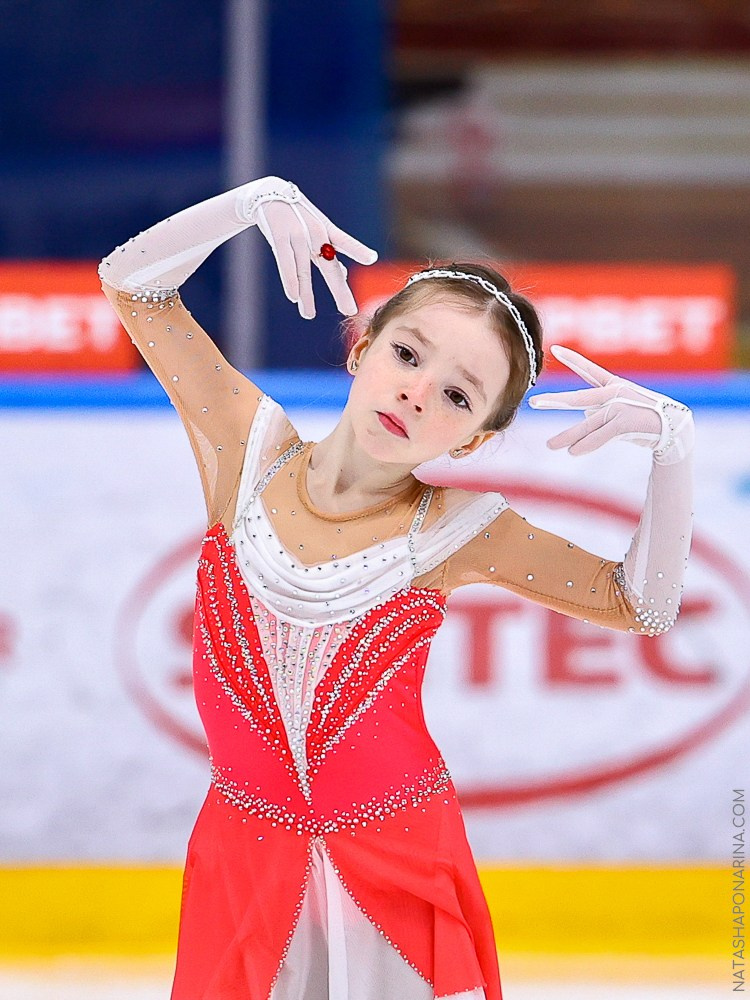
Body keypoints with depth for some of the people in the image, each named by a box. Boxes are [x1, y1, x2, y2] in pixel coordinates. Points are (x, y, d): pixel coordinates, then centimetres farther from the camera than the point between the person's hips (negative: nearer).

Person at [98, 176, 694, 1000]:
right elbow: (130, 282, -4)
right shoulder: (252, 452, -7)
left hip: (400, 868, -1)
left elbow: (641, 606, -4)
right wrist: (257, 201, -17)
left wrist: (669, 441, -16)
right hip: (248, 860, 1)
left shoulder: (452, 531, -9)